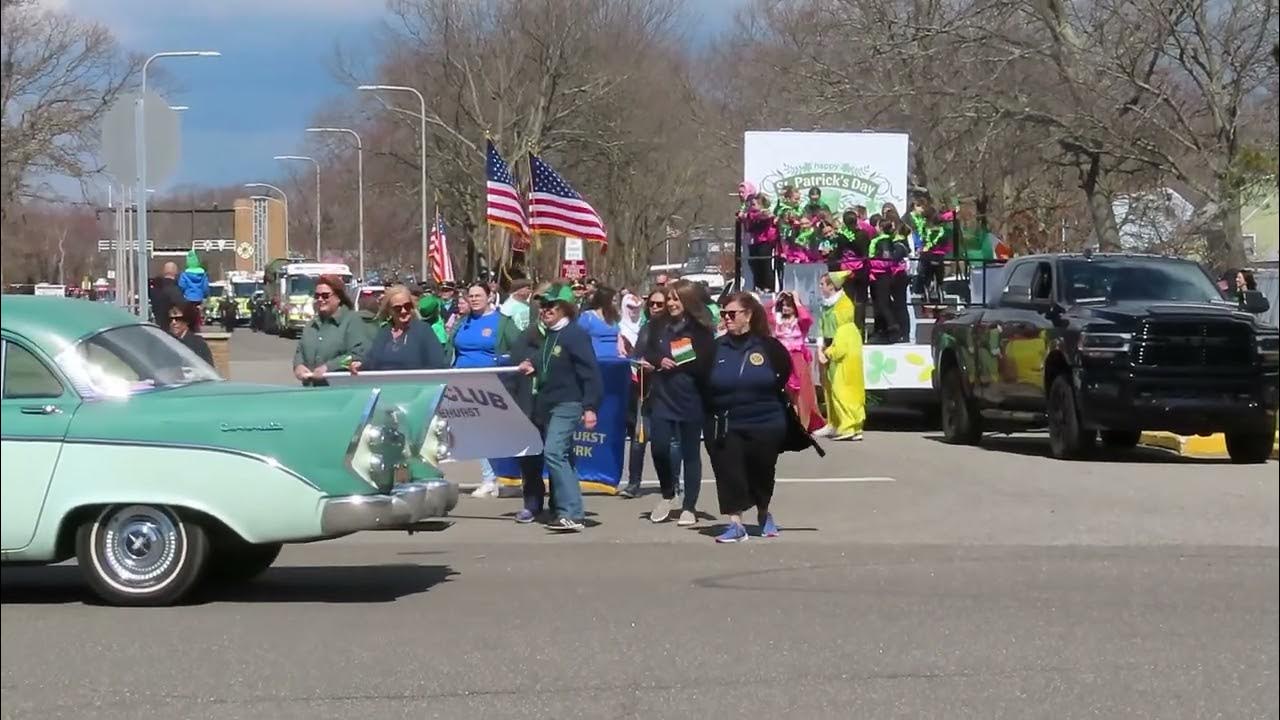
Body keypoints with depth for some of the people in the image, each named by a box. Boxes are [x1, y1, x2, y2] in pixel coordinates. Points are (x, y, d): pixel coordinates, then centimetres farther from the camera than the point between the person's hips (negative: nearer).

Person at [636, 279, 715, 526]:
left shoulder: (701, 329, -5)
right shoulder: (659, 325, 7)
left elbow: (706, 364, -9)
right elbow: (644, 355, 10)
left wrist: (677, 365, -15)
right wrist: (659, 361, -10)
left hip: (691, 397, -3)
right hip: (662, 396, 3)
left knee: (690, 452, 5)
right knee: (659, 447, -7)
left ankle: (689, 507, 14)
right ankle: (667, 495, 17)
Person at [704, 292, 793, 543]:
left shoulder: (769, 347, -4)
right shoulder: (716, 348, 2)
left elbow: (786, 378, 7)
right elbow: (701, 383, 7)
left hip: (765, 425, -1)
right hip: (725, 425, 1)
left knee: (762, 473, 13)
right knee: (729, 474, -7)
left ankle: (764, 514, 37)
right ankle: (735, 523, -3)